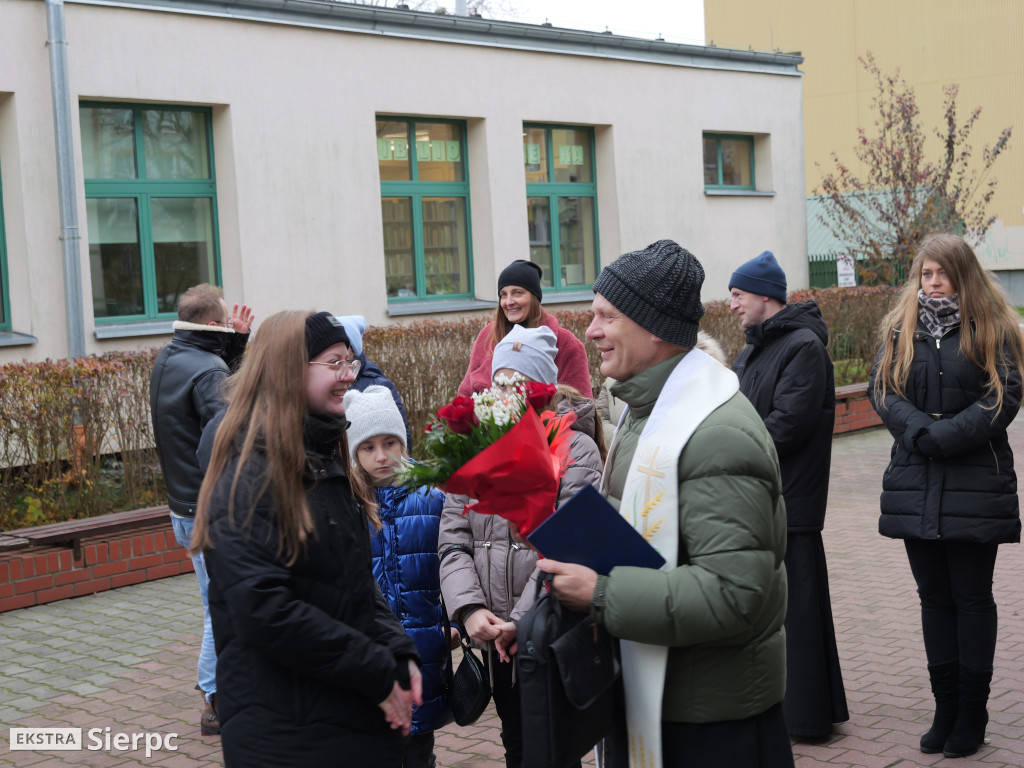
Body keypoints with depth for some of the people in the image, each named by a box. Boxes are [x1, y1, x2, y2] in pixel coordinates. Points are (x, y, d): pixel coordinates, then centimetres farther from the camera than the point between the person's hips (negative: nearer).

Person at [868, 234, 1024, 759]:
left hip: (975, 484, -3)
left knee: (972, 598, 3)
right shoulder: (900, 330, 9)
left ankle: (972, 715, 13)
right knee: (934, 597, 9)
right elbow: (880, 389, 0)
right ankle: (945, 711, 18)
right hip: (916, 485, 3)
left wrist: (945, 437, -17)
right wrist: (920, 432, -16)